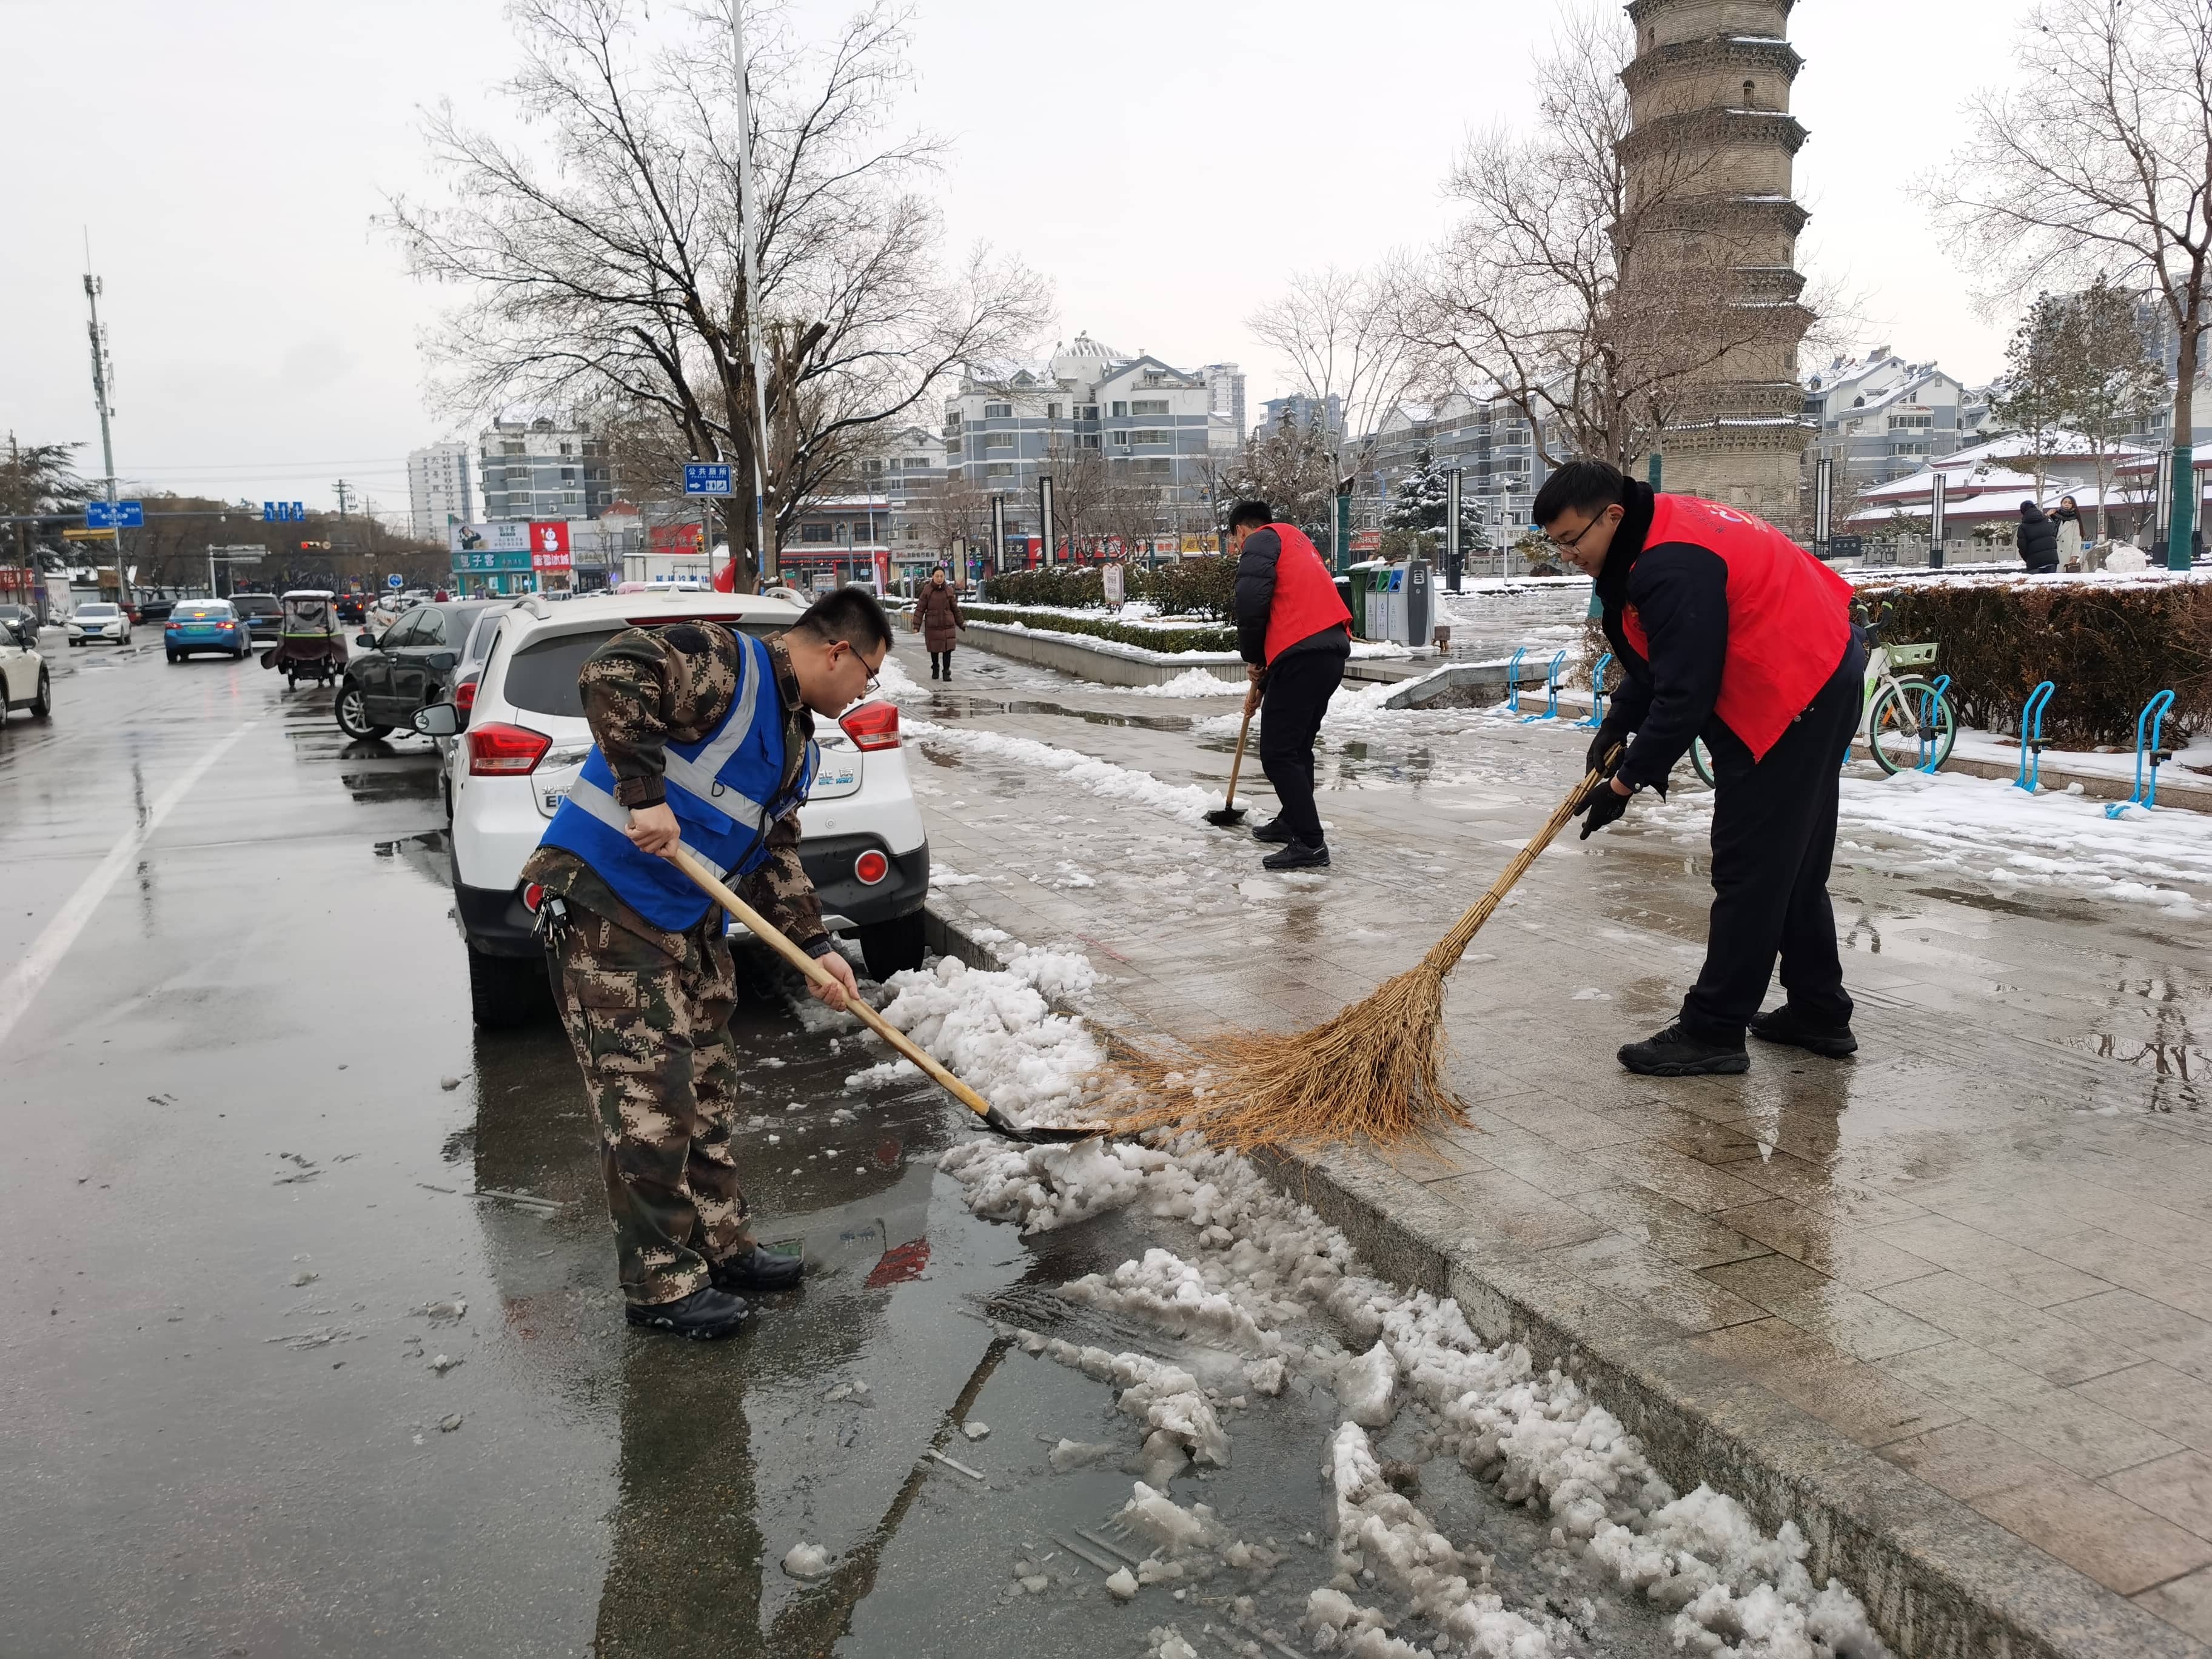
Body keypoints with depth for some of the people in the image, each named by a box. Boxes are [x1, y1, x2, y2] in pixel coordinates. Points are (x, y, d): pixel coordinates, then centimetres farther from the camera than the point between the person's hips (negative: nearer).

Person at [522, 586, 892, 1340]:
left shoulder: (797, 743, 16)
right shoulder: (724, 662, -14)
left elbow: (776, 855, 18)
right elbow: (612, 672, -30)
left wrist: (815, 946, 7)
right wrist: (644, 792, -33)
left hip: (692, 922, 10)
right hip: (605, 908, -10)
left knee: (708, 1092, 15)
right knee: (651, 1099, -6)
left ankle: (720, 1248, 29)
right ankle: (661, 1285, 6)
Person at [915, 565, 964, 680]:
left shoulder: (949, 590, 2)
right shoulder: (927, 590, -4)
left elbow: (955, 608, 11)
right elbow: (920, 608, -4)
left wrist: (961, 622, 12)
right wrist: (917, 625, -10)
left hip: (948, 625, 1)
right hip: (932, 625, -1)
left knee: (948, 649, -5)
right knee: (934, 649, 13)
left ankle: (946, 672, 5)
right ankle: (935, 668, 36)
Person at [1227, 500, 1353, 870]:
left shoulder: (1261, 541, 3)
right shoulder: (1296, 540, 32)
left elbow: (1251, 604, -15)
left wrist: (1252, 660, -1)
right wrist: (1261, 680, 31)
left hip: (1302, 654, -9)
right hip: (1335, 648, 9)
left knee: (1278, 754, -7)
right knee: (1298, 745, 22)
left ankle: (1310, 844, -10)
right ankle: (1292, 822, 35)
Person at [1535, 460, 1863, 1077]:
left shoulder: (1673, 569, -27)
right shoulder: (1660, 529, 7)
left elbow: (1684, 696, -25)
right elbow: (1664, 658, 16)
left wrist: (1625, 782, -16)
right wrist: (1618, 723, 5)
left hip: (1790, 701, -11)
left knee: (1749, 870, -6)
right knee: (1793, 863, 17)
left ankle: (1712, 1031, 1)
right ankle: (1819, 1012, 28)